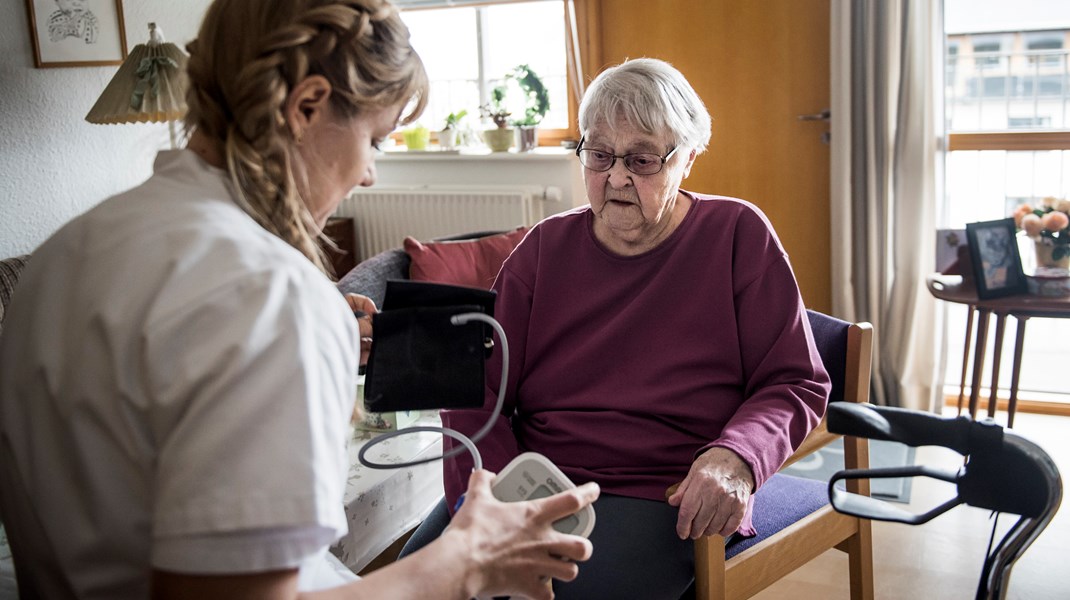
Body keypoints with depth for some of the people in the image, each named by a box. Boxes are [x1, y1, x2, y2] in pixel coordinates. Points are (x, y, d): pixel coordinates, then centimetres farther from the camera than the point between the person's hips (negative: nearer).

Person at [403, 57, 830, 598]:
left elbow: (795, 382, 4)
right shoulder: (547, 246, 12)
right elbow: (474, 386, 6)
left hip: (656, 497, -2)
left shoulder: (737, 235, 5)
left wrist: (738, 458, -17)